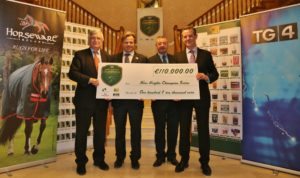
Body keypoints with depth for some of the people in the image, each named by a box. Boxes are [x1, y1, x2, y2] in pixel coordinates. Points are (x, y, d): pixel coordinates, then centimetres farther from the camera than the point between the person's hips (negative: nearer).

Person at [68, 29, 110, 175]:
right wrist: (90, 80, -21)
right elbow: (72, 73, -11)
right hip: (84, 99, -3)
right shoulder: (80, 55, 1)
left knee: (100, 131, 13)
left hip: (102, 99, 3)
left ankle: (99, 159, 30)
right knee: (82, 131, 6)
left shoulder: (107, 56, 11)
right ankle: (81, 162, 23)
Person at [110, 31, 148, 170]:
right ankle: (119, 157, 28)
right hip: (118, 99, 2)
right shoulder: (114, 58, 8)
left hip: (136, 99, -1)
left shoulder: (143, 59, 3)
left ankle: (135, 158, 24)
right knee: (119, 130, 12)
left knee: (136, 130, 9)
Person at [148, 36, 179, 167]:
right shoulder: (150, 60, 3)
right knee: (159, 128, 8)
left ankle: (171, 155, 24)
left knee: (173, 128, 9)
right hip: (158, 99, -2)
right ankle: (160, 156, 22)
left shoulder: (175, 59, 9)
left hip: (174, 99, 2)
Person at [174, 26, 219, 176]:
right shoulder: (178, 56, 6)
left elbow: (215, 74, 2)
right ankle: (184, 160, 25)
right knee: (184, 129, 9)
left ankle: (204, 162, 22)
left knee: (203, 129, 7)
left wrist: (206, 77, -19)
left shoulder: (206, 55, 4)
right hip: (184, 97, 1)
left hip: (202, 97, 0)